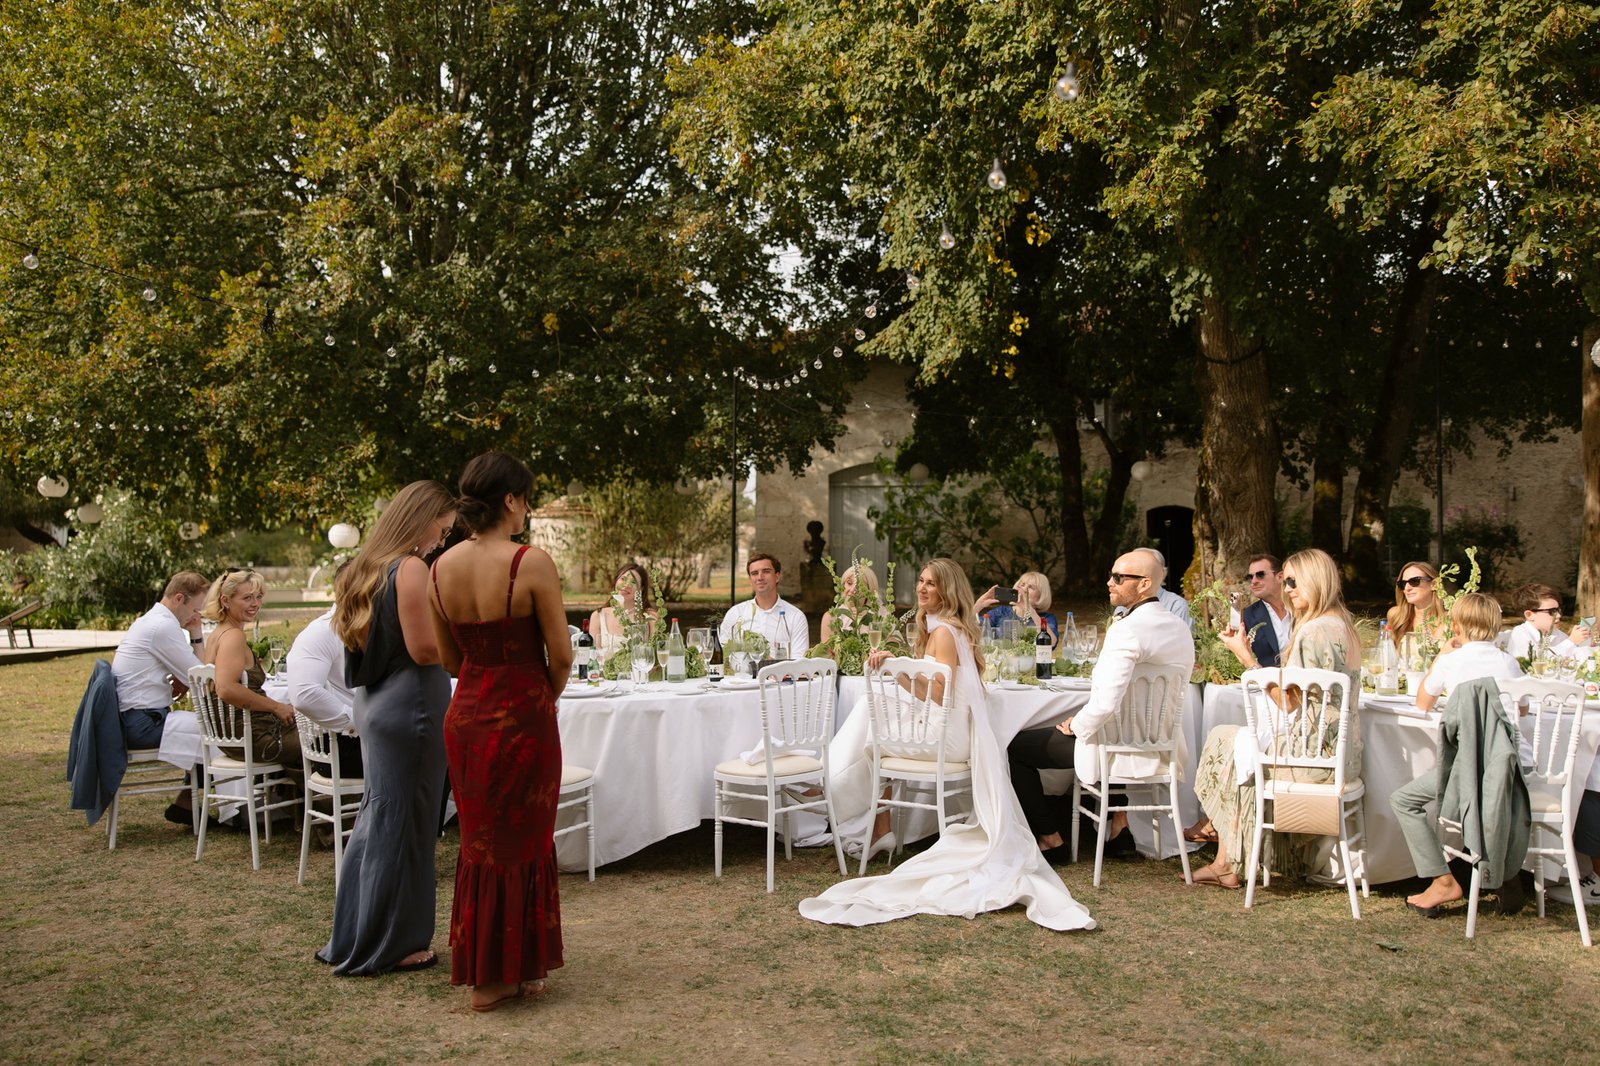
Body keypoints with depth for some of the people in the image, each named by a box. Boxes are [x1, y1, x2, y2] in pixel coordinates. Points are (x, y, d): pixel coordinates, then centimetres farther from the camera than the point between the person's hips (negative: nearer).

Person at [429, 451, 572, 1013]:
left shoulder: (442, 567, 1)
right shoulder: (531, 562, -17)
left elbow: (450, 658, 9)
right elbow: (561, 654, -11)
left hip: (466, 715, 5)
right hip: (522, 716, -5)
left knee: (481, 841, 18)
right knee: (524, 841, 11)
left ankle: (484, 971, 28)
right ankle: (514, 969, 24)